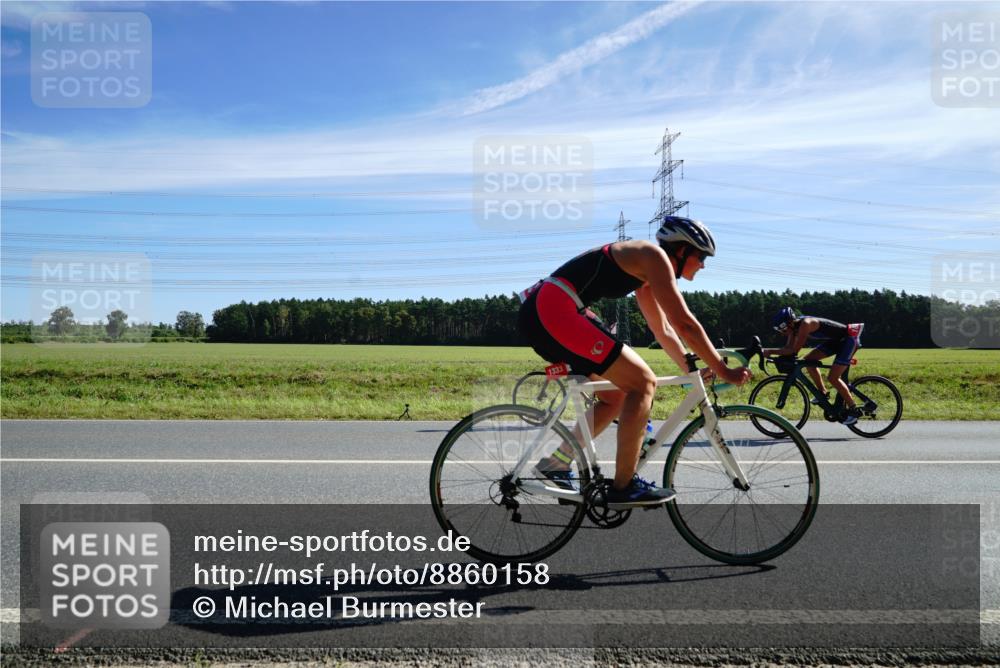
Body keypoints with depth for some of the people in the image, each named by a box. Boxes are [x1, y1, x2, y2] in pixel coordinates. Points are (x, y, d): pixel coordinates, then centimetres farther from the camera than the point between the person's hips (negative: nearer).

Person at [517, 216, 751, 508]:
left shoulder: (645, 274, 23)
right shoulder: (653, 256, -5)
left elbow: (664, 331, 31)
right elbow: (684, 324, -10)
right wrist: (724, 371, -3)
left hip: (541, 314, 10)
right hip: (555, 311, -10)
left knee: (616, 397, 16)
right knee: (643, 382, -8)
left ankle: (554, 464, 17)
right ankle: (624, 487, -3)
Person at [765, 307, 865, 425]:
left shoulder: (805, 324, -31)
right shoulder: (794, 325, -5)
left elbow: (794, 350, -34)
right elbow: (789, 348, -5)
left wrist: (770, 351, -31)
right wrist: (769, 351, -18)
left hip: (848, 339, -9)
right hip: (834, 340, 9)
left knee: (833, 377, -15)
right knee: (809, 360, -1)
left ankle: (853, 410, -2)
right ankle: (823, 393, 12)